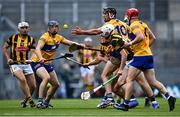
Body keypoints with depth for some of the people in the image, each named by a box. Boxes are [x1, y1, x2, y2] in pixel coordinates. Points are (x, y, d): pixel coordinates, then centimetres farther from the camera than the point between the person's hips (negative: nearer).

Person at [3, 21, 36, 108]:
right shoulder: (13, 38, 0)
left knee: (33, 86, 0)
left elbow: (33, 51, -5)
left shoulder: (31, 39, 5)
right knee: (22, 79, -30)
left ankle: (25, 101, 24)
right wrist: (8, 58, -5)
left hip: (26, 64, 4)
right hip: (15, 64, -4)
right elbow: (5, 48, 9)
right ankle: (30, 100, -24)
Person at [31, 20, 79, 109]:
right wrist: (40, 58, -53)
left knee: (56, 84, 8)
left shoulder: (58, 38, 3)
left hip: (47, 63, 8)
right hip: (37, 62, -8)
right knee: (46, 77, -33)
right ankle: (40, 101, -32)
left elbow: (70, 43, 6)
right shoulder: (45, 37, -20)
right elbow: (38, 48, -34)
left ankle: (46, 102, 24)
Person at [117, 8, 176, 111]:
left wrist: (130, 43, -14)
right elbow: (153, 38, 23)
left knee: (129, 80, -4)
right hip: (149, 56, 9)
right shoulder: (143, 24, 18)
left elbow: (140, 37, -26)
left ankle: (126, 104, -4)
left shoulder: (134, 25, -9)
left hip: (140, 56, -9)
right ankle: (169, 97, -6)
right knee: (153, 82, 7)